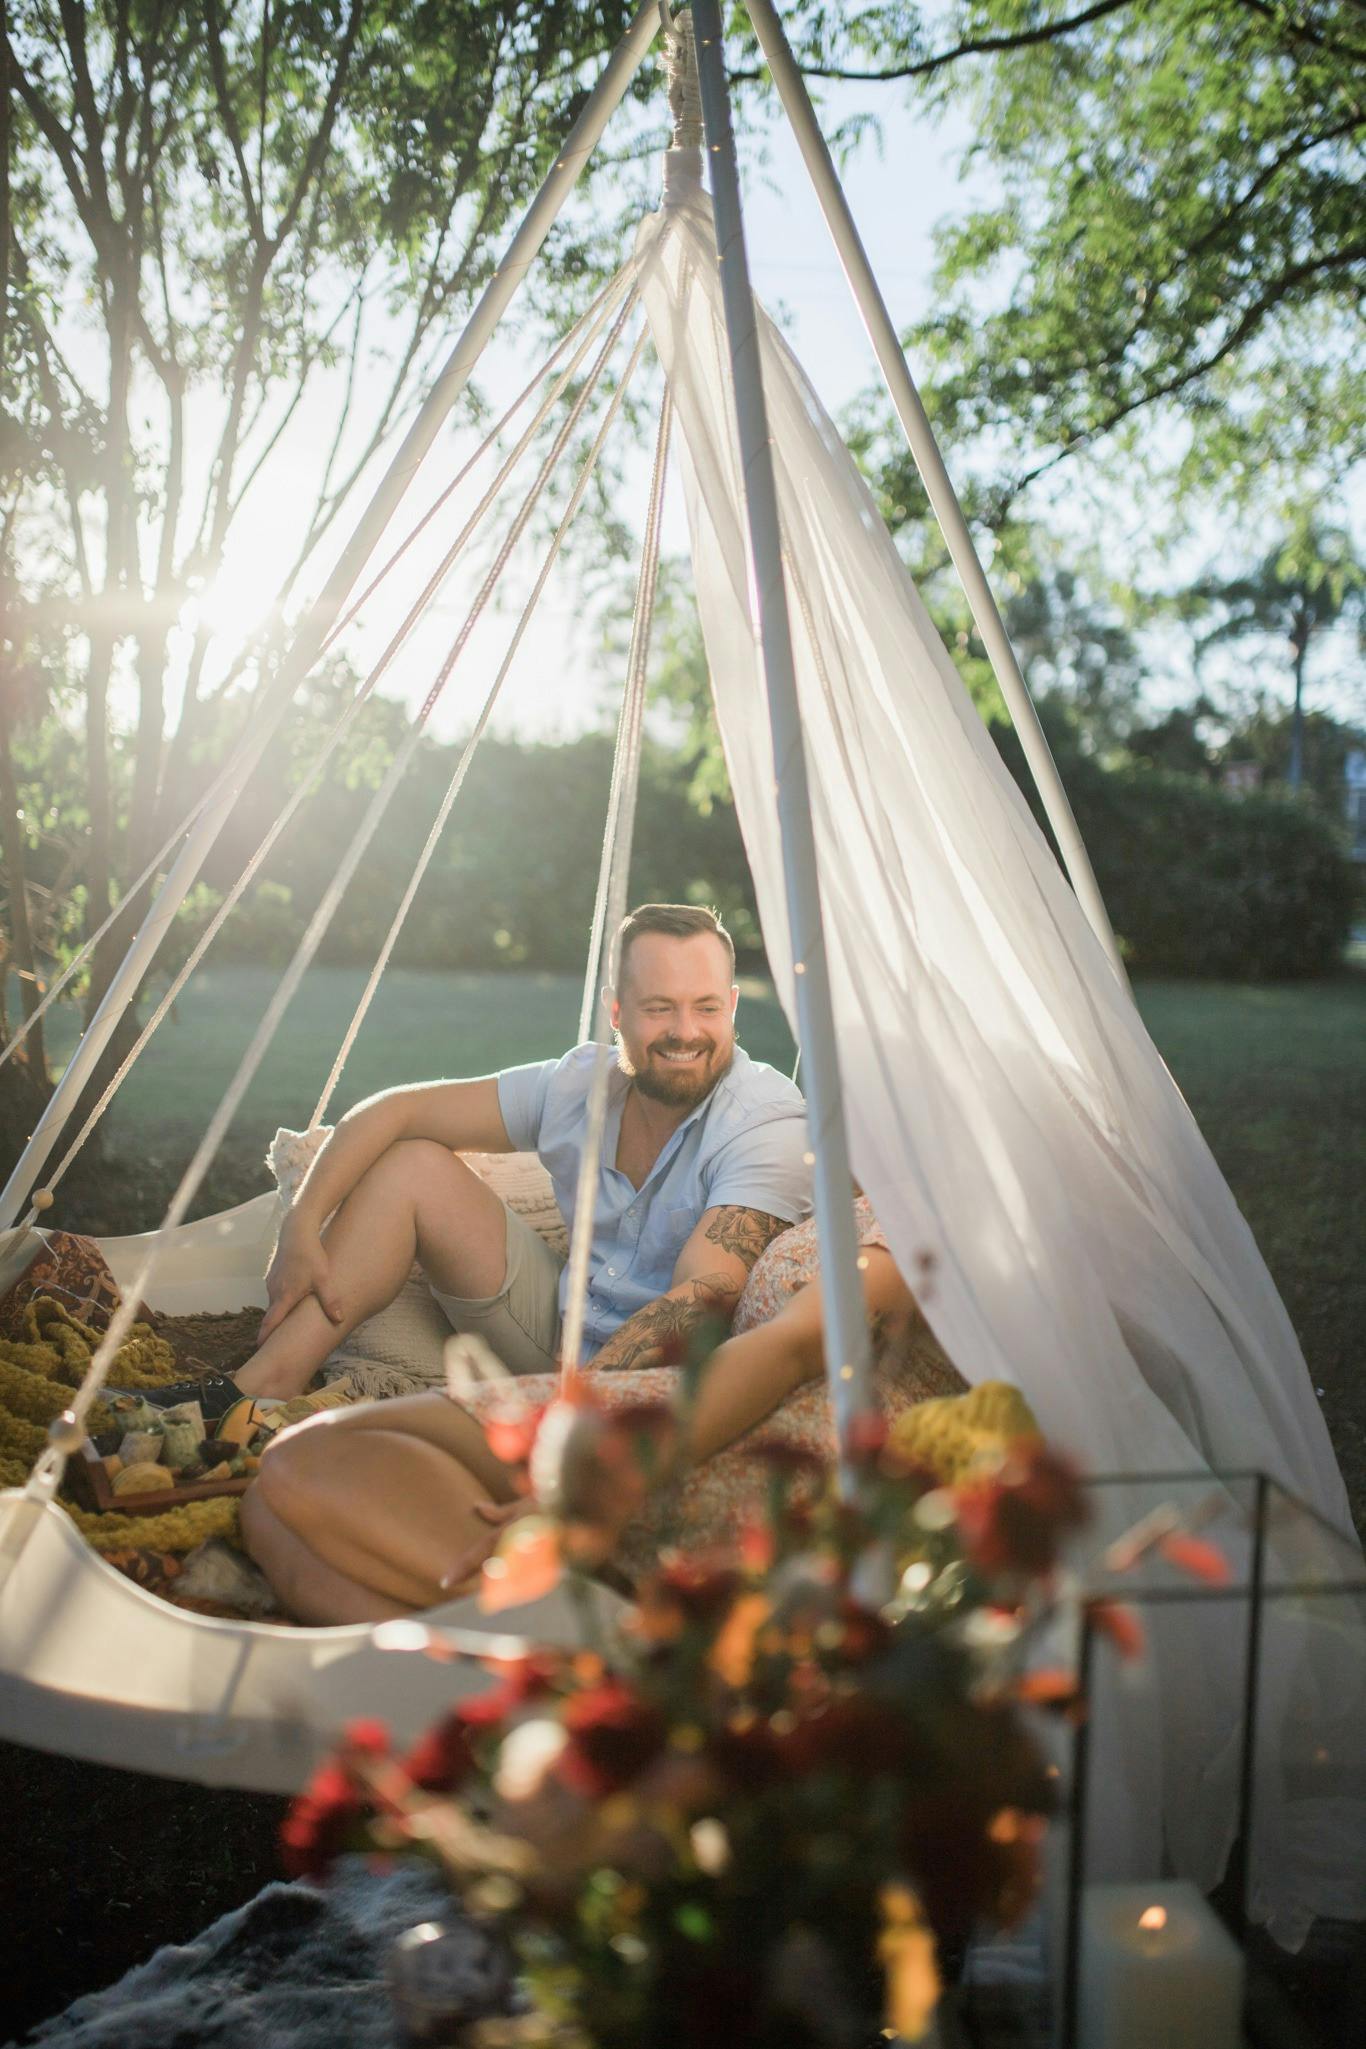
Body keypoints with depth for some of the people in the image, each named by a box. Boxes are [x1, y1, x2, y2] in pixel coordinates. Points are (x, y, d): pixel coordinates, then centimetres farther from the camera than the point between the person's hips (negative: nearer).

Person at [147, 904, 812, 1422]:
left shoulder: (767, 1122, -21)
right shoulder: (581, 1085, -4)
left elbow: (698, 1301, -31)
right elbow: (393, 1112, 1)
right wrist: (300, 1230, -9)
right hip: (563, 1333, 6)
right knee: (413, 1165, -3)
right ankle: (259, 1392, -9)